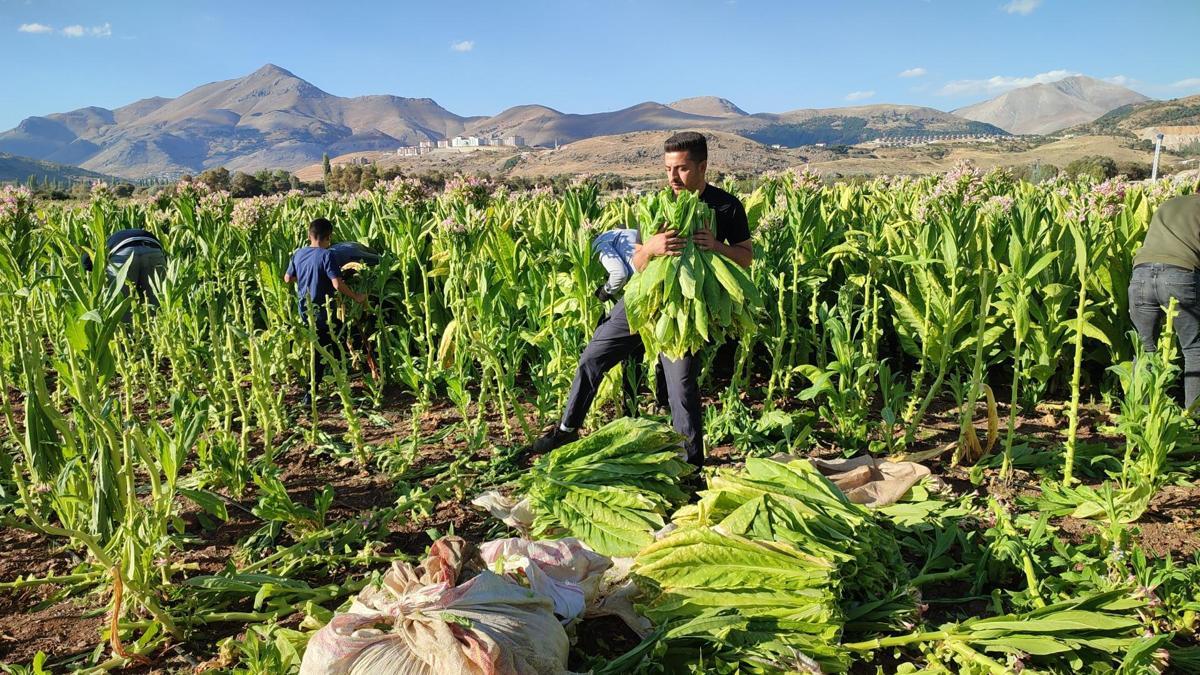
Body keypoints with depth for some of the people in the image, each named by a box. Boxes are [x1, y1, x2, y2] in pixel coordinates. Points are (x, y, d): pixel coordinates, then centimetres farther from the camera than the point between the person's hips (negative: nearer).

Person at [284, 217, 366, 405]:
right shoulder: (326, 255, -19)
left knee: (315, 347, 25)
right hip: (321, 311, -7)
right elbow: (337, 284, -27)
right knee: (321, 351, 6)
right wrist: (356, 297, -15)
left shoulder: (298, 253, 1)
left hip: (304, 309, 7)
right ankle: (310, 394, 9)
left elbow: (287, 279, 12)